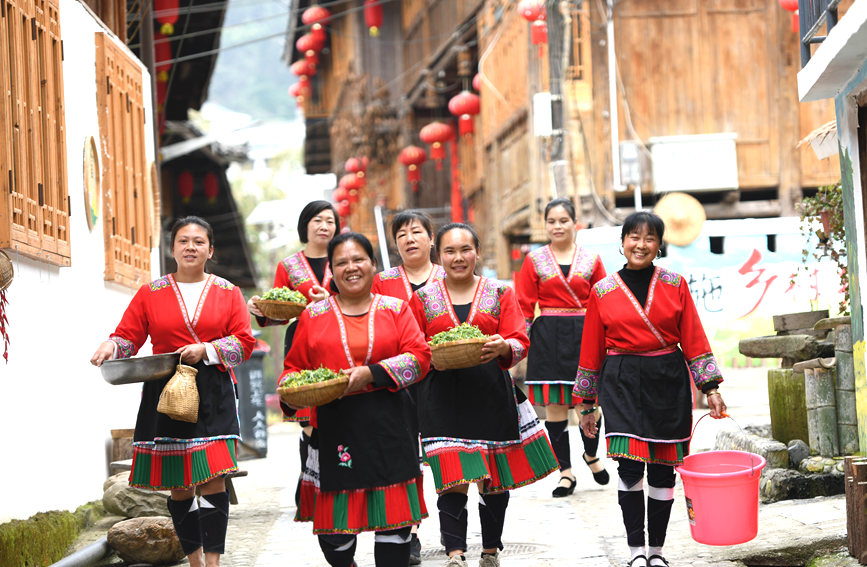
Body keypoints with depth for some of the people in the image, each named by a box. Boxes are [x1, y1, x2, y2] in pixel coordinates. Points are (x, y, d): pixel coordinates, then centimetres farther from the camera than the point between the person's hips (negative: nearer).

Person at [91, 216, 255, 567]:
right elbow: (128, 336, 6)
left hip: (213, 395, -1)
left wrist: (206, 350, -12)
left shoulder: (228, 293, 10)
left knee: (212, 479, -11)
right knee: (178, 484, 4)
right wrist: (111, 346, -16)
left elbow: (244, 342, 3)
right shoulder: (150, 293, 10)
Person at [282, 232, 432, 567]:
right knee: (333, 523, 1)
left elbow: (419, 357, -2)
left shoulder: (395, 309, 9)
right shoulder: (314, 315, 11)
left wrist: (372, 373, -13)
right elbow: (294, 367, 14)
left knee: (394, 516, -1)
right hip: (334, 426, 0)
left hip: (388, 426, 0)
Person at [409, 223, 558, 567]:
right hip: (443, 397, -1)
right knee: (453, 479, -12)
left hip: (491, 395, 1)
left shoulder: (499, 294, 8)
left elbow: (520, 343, -1)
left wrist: (502, 347, -24)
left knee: (494, 480, 8)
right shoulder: (423, 299, 9)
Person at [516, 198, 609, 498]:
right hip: (548, 336, 0)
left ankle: (591, 454, 29)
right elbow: (525, 305, 5)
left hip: (584, 335, 0)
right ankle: (566, 472, 9)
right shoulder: (534, 260, 5)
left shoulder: (590, 260, 7)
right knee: (554, 405, 0)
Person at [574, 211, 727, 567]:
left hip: (668, 384, 1)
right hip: (622, 384, -1)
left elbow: (694, 340, 4)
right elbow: (591, 351, 7)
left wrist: (710, 389, -3)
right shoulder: (603, 292, 3)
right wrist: (586, 405, 8)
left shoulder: (675, 285, 4)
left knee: (662, 468, 5)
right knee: (630, 467, -14)